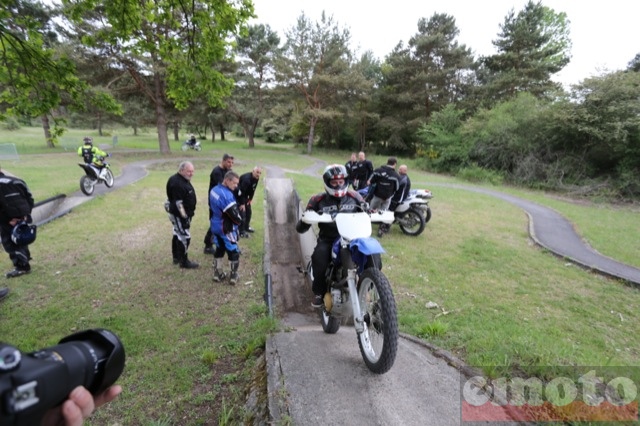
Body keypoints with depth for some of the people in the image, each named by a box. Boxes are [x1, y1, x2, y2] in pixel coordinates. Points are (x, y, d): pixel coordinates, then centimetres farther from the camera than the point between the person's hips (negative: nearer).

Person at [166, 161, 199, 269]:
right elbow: (178, 202, -25)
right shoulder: (176, 183, -24)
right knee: (185, 237, -4)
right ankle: (184, 261, 7)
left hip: (185, 213, 11)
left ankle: (176, 257, 33)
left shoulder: (184, 180, 9)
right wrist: (184, 216, -22)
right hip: (179, 214, -11)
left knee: (178, 235, 19)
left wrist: (188, 214, 18)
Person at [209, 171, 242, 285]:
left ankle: (217, 273, 29)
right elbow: (234, 214, -24)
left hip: (215, 226, 9)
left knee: (219, 250, 20)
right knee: (233, 252, 7)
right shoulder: (227, 195, -27)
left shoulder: (214, 190, 4)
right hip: (227, 229, -9)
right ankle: (233, 276, 16)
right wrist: (240, 221, -4)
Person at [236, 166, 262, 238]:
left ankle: (246, 227, 33)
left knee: (248, 211, 14)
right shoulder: (246, 179, -33)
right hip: (238, 195, -9)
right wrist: (242, 204, -25)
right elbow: (241, 192, -30)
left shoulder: (256, 178, -6)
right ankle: (242, 232, -3)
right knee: (242, 212, -12)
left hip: (245, 196, 9)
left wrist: (250, 199, 4)